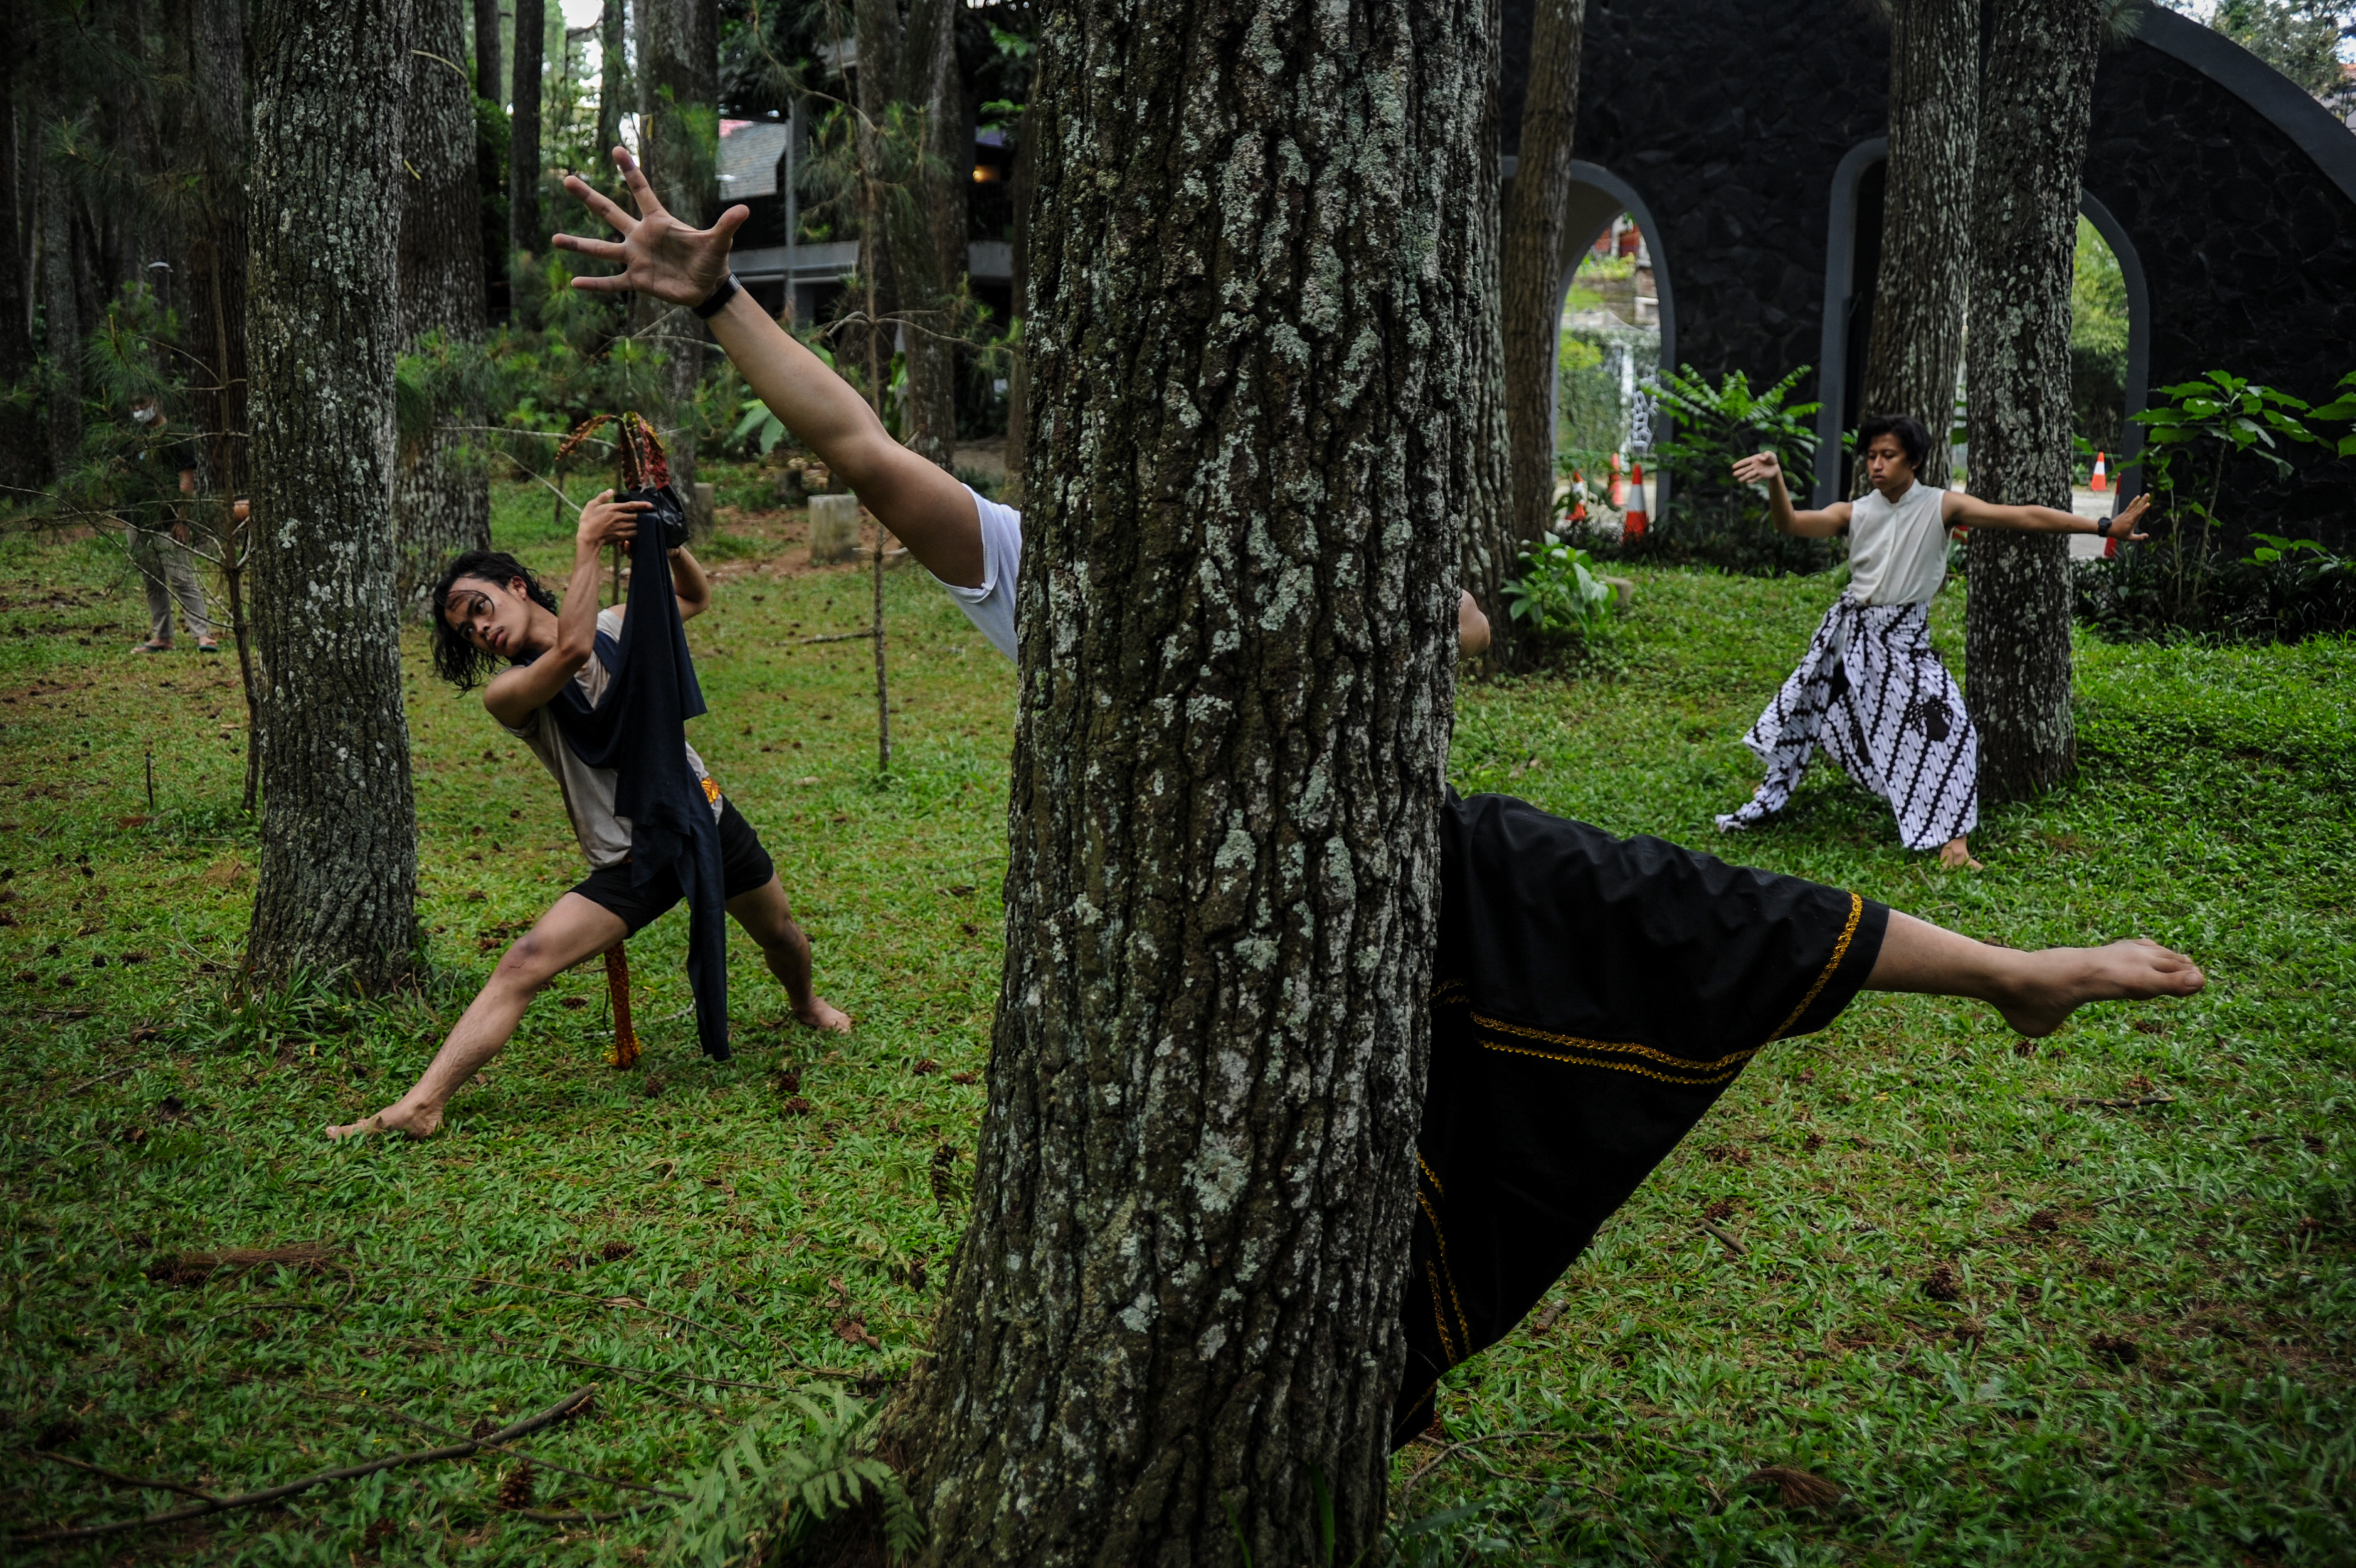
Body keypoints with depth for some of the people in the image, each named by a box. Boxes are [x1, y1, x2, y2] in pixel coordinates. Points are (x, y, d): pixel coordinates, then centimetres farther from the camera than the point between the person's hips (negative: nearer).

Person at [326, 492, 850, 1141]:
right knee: (525, 963, -22)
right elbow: (573, 650, -33)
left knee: (780, 933, 25)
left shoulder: (616, 627, 1)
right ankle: (419, 1106, -25)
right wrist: (587, 544, -28)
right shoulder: (506, 693, -13)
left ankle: (806, 1002, 61)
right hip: (632, 863, -4)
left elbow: (696, 597, 15)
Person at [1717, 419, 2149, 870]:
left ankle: (1953, 838, -8)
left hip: (1905, 639, -2)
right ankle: (1764, 802, 38)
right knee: (1799, 711, 15)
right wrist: (1775, 480, -38)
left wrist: (2105, 527, -19)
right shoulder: (1854, 513, -4)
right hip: (1851, 630, 2)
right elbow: (1790, 523, -17)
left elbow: (2024, 517, -14)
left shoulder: (1942, 507, -9)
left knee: (1948, 725, -17)